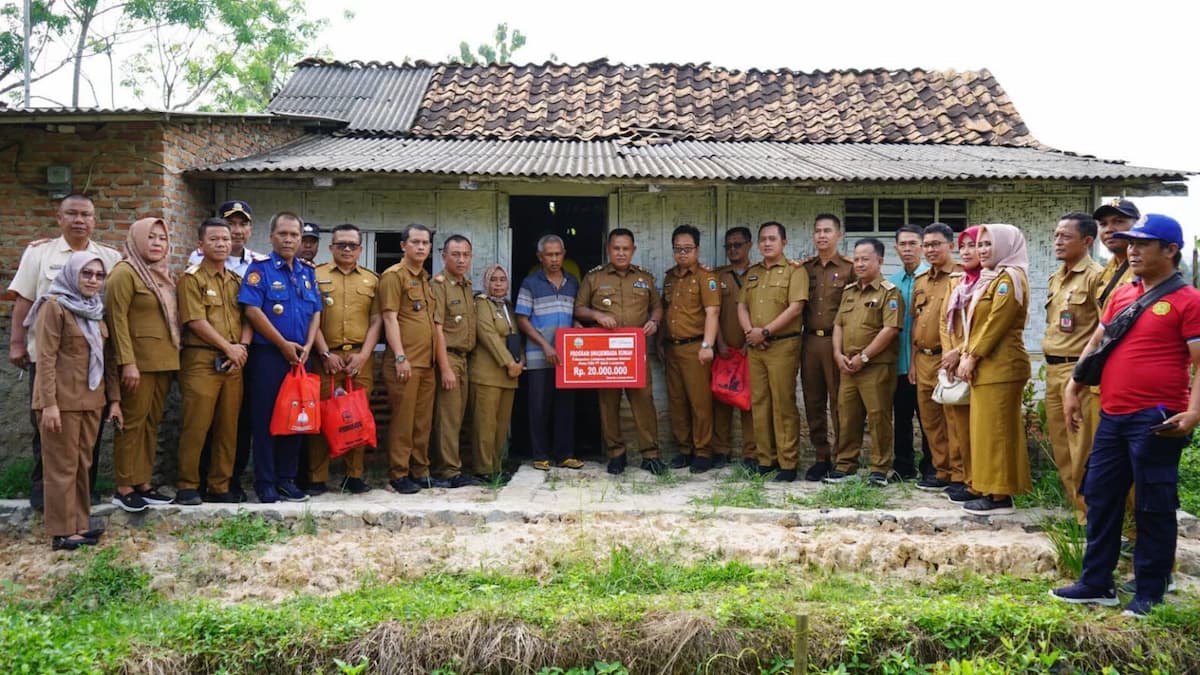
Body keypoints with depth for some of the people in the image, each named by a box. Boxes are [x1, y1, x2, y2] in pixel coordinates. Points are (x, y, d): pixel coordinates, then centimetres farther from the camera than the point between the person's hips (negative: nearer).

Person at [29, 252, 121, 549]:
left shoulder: (97, 310, 13)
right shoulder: (54, 306, -9)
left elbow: (107, 358, 15)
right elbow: (45, 358, -14)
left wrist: (114, 398, 11)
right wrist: (49, 403, -19)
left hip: (91, 400, 7)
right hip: (62, 400, -7)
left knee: (83, 464, 12)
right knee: (62, 466, 0)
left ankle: (80, 525, 20)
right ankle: (62, 532, 6)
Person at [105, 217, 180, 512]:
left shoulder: (164, 274, 16)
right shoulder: (125, 272, -8)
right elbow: (117, 318, -14)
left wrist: (174, 355, 13)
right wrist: (128, 362, -19)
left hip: (164, 359, 7)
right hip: (138, 360, -7)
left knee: (152, 422, 10)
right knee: (133, 421, -4)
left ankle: (143, 483, 16)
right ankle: (124, 488, 3)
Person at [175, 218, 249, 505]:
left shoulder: (237, 280, 18)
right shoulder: (192, 278, 0)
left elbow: (247, 317, 12)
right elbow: (196, 321, -10)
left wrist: (242, 347, -6)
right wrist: (228, 347, -11)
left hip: (233, 362, 6)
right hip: (201, 360, -6)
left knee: (228, 427, 7)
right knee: (195, 425, -6)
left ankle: (220, 486, 14)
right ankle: (187, 486, 3)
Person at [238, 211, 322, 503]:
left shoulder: (307, 272, 14)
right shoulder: (259, 269, -4)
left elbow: (316, 312, 13)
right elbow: (252, 310, -14)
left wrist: (307, 346, -3)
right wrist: (283, 344, -14)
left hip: (299, 357, 6)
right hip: (267, 354, -5)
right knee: (265, 419, -2)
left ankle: (287, 478, 17)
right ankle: (265, 482, 5)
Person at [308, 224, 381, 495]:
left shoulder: (372, 280, 13)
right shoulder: (316, 275, 6)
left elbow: (376, 320, 8)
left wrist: (364, 354, -5)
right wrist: (325, 354, -8)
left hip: (361, 358, 2)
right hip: (326, 356, -2)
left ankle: (355, 476, 12)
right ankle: (317, 478, 5)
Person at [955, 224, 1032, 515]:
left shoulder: (1010, 278, -10)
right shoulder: (991, 279, 21)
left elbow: (996, 323, -17)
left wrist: (972, 357, -14)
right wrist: (966, 355, 8)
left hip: (1000, 366, -10)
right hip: (986, 367, 10)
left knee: (996, 429, -8)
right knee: (987, 429, 11)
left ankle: (1000, 496, -4)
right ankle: (992, 490, 16)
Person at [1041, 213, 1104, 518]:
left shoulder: (1095, 276, -11)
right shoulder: (1056, 279, 16)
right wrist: (1051, 366, 20)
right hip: (1053, 370, 9)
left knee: (1082, 450, -4)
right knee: (1060, 446, 14)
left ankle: (1089, 516, 5)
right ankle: (1075, 504, 25)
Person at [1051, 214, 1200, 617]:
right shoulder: (1121, 296, 14)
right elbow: (1096, 343, 21)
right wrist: (1073, 390, 13)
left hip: (1154, 420, -7)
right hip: (1112, 416, 8)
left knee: (1153, 508, 3)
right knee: (1101, 498, 12)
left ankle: (1149, 594, 15)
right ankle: (1096, 584, 23)